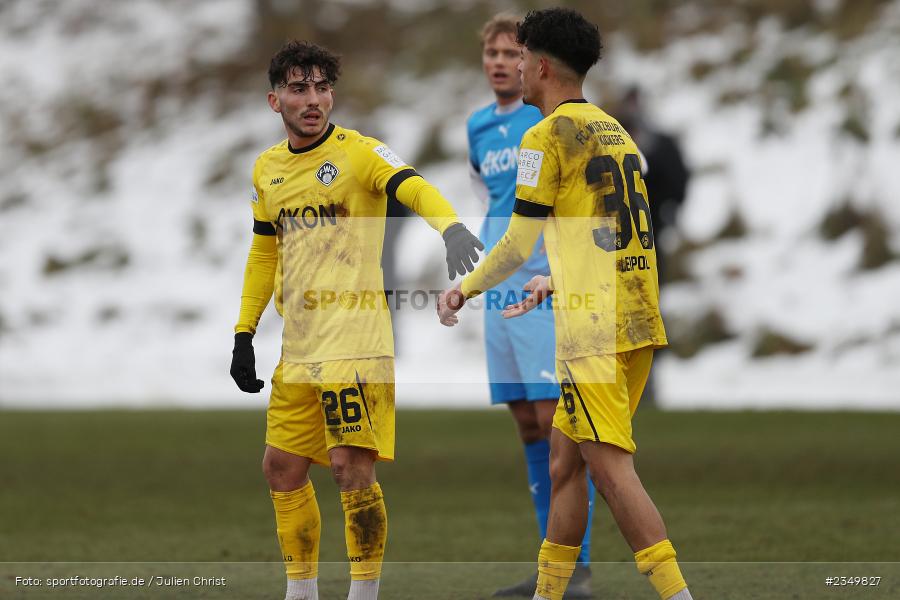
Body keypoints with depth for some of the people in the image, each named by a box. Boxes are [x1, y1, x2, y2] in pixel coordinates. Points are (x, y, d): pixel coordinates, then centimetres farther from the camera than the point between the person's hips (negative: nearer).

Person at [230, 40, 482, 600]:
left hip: (357, 339, -7)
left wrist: (452, 226, -48)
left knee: (351, 465, -13)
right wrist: (244, 334, 19)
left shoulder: (359, 152, -8)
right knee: (282, 468, 10)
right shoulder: (268, 168, 12)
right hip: (300, 346, 7)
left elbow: (415, 188, -26)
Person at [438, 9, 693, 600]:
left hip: (594, 328, -9)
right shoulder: (615, 131, 17)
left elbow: (519, 243, -7)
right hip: (638, 321, 9)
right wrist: (552, 283, 35)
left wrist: (464, 290, 8)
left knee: (610, 468, -11)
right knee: (565, 455, 15)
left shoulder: (547, 136, -7)